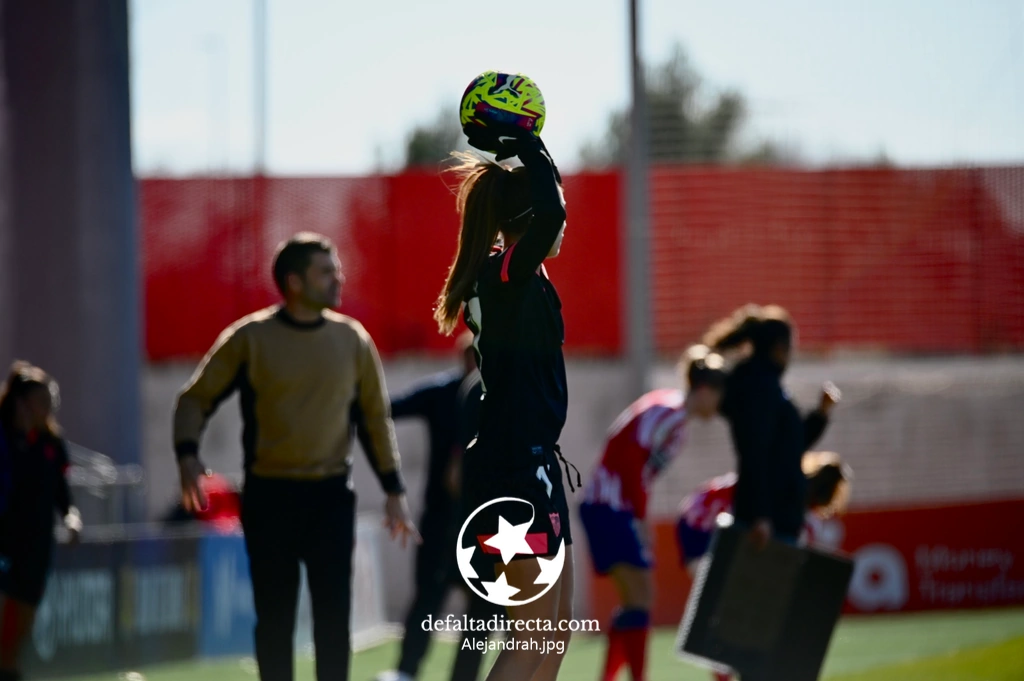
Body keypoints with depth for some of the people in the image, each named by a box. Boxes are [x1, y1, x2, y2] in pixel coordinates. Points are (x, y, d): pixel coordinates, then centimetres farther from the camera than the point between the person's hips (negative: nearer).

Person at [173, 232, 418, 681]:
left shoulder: (352, 339, 5)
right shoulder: (249, 338, -3)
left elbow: (375, 417, 11)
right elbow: (196, 398, 2)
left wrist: (394, 491, 6)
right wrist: (187, 455, -16)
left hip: (331, 496, 2)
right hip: (269, 496, -2)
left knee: (333, 616, -2)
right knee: (274, 618, 4)